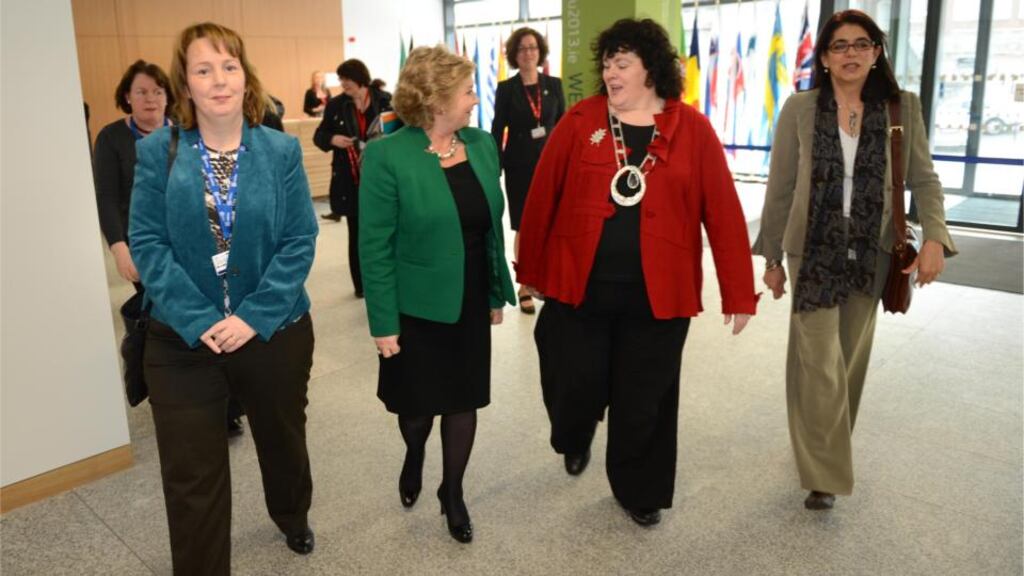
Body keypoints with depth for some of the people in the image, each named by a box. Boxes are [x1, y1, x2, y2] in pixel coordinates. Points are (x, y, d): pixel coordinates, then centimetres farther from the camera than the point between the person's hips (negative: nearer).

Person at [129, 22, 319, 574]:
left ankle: (292, 517, 52)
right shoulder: (158, 150, -4)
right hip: (183, 339, -1)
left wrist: (253, 317, -17)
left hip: (275, 331, 1)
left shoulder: (282, 150, -4)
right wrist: (200, 321, -18)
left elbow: (300, 241, -8)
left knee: (282, 439, 22)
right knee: (191, 475, 6)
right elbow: (146, 242, -8)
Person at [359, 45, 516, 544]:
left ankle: (452, 492, 36)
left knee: (463, 399, 14)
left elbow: (492, 226, 7)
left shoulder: (483, 145, 0)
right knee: (416, 400, 14)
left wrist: (498, 293, 9)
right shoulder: (387, 156, -16)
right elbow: (375, 246, -14)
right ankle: (414, 457, 49)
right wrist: (383, 322, -14)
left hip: (471, 303, 4)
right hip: (417, 306, -4)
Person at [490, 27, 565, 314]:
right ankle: (525, 287, 14)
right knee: (524, 228, 4)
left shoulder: (553, 85, 6)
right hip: (519, 166, -2)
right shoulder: (506, 88, 0)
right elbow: (498, 130, -1)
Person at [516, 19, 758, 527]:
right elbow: (542, 198, 2)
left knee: (643, 402, 12)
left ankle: (639, 491, 36)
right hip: (577, 288, 0)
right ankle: (575, 441, 46)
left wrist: (739, 293, -4)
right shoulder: (579, 122, -1)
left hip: (656, 295, 0)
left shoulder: (692, 129, -2)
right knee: (573, 389, 10)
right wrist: (530, 270, 6)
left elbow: (723, 214, -3)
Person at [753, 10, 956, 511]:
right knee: (820, 365, -4)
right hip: (814, 253, -2)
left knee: (851, 359, 15)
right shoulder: (800, 109, -3)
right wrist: (771, 256, 2)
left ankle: (829, 452, 36)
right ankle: (824, 474, 8)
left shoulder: (903, 108, 1)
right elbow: (779, 187, 0)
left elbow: (924, 180, 4)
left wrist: (934, 236, -14)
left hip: (872, 255, 3)